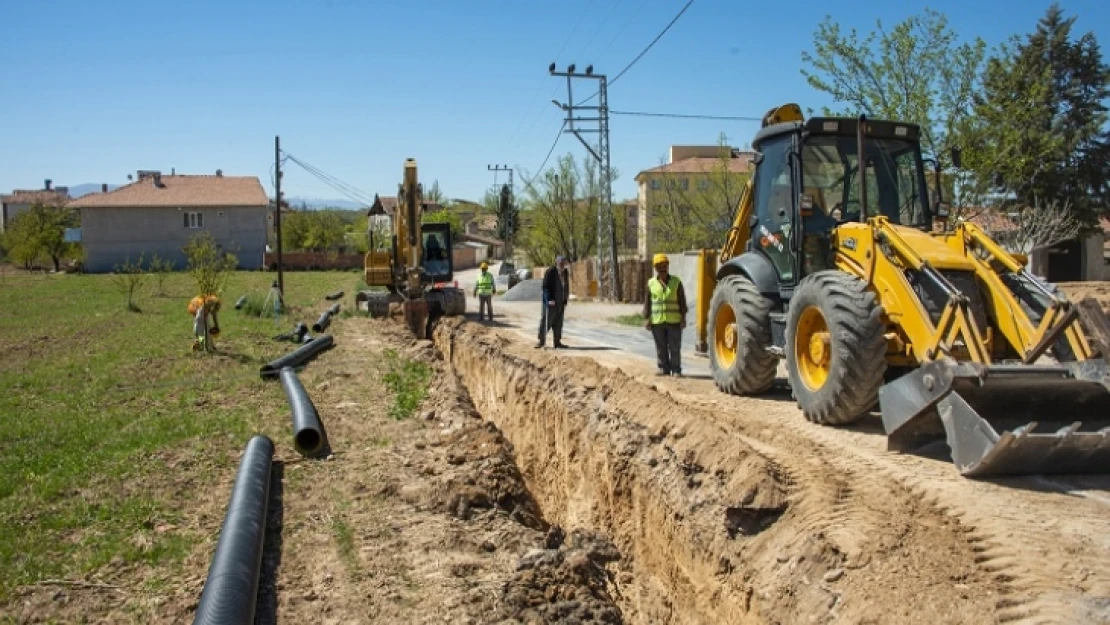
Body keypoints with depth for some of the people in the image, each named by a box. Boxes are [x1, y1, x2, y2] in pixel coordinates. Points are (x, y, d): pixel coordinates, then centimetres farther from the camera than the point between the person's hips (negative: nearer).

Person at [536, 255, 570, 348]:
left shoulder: (566, 272, 12)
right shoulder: (550, 272, -10)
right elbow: (546, 287, -12)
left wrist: (565, 301, 13)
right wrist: (550, 299, -18)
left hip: (560, 302, 6)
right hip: (551, 302, -6)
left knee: (558, 323, 7)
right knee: (546, 321, -2)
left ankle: (557, 342, 12)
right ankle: (541, 340, 7)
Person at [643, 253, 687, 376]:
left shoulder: (676, 282, 2)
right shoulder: (651, 283, 4)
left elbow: (682, 301, 4)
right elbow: (647, 302, 6)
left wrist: (683, 317, 0)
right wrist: (646, 318, 2)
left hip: (674, 320, -1)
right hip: (657, 321, 1)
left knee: (675, 347, 2)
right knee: (661, 347, 8)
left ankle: (676, 369, 8)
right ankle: (664, 368, 17)